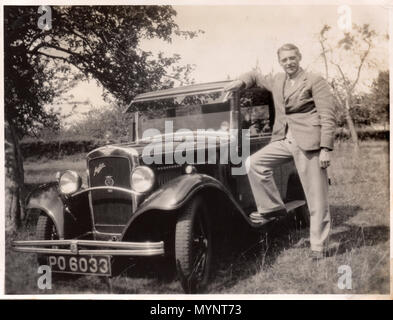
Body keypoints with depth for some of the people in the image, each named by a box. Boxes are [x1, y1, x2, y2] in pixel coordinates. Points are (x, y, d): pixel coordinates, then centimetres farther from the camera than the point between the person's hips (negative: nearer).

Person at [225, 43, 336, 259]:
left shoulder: (315, 81, -1)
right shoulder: (277, 81, 17)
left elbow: (328, 116, -6)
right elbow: (256, 77, 36)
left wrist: (325, 149, -14)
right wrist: (241, 82, 13)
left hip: (308, 140, -6)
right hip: (284, 139, 6)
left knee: (316, 197, -3)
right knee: (254, 162, -7)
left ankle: (318, 246, 8)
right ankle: (271, 207, 7)